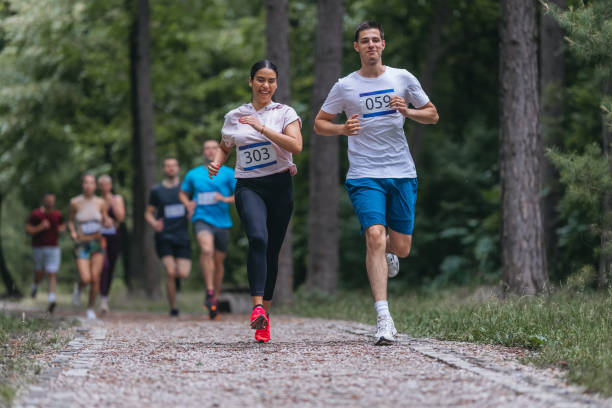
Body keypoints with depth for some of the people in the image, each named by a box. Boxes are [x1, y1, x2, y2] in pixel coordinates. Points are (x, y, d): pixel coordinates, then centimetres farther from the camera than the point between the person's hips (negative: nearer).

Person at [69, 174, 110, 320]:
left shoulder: (101, 203, 0)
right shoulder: (75, 202, -3)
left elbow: (105, 222, 10)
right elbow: (70, 220, 10)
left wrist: (108, 222, -13)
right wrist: (72, 231, -8)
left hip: (98, 243, 2)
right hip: (82, 245, -2)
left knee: (95, 279, -4)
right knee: (85, 279, -14)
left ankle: (90, 308, 14)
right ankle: (78, 288, 24)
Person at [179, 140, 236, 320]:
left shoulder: (228, 174, 7)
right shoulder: (193, 174, 11)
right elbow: (183, 193, 24)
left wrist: (226, 199, -17)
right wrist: (188, 203, 3)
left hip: (222, 222, 1)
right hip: (202, 219, -1)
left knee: (218, 262, 8)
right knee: (206, 250, -29)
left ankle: (215, 298, 24)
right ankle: (209, 292, -27)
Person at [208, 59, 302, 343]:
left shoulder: (285, 113, 5)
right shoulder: (234, 117, 12)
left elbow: (296, 146, -12)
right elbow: (225, 147, 28)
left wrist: (262, 128, -16)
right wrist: (216, 164, 6)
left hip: (279, 185, 0)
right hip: (248, 186, 0)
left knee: (272, 252, 3)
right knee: (257, 238, -26)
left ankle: (264, 315, 16)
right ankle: (257, 307, -34)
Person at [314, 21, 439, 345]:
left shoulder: (402, 78, 7)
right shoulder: (345, 87, 3)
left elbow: (432, 115, 14)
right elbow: (319, 123, 12)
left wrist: (407, 111, -7)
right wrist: (343, 129, -9)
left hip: (402, 172, 2)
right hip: (364, 175, -2)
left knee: (401, 247, 3)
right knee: (374, 236, -20)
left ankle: (387, 253, 44)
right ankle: (384, 318, -20)